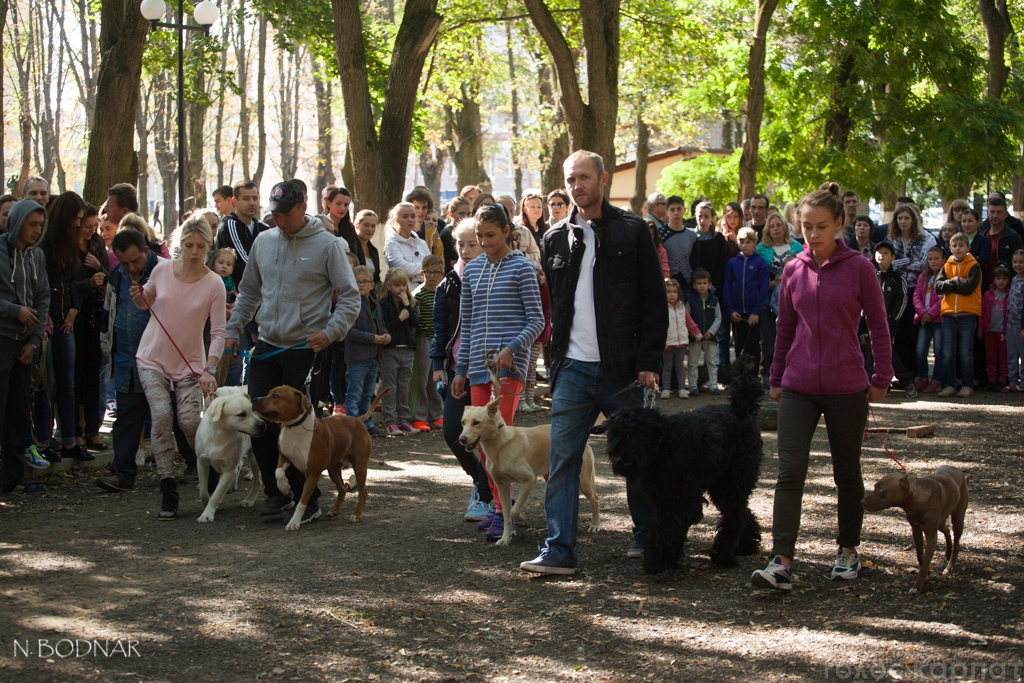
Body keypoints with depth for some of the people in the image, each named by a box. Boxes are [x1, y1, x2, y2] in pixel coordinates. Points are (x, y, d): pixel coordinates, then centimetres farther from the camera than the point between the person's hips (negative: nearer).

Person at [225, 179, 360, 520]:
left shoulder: (326, 244, -6)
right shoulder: (263, 241, 9)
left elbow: (350, 297, -5)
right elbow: (248, 293, 21)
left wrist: (330, 331, -18)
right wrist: (233, 330, 15)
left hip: (306, 349, -5)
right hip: (266, 347, 5)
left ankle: (307, 498, 9)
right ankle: (275, 492, 16)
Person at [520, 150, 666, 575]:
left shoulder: (632, 232, -1)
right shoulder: (557, 238, 10)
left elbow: (655, 301, -2)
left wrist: (649, 362, -10)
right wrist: (554, 360, 10)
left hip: (622, 370, -3)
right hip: (572, 369, 3)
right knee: (562, 459, -4)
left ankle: (648, 536, 26)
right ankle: (559, 551, -4)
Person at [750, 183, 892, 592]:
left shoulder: (858, 268, -4)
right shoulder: (793, 271, 5)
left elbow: (878, 326, 1)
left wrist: (881, 379, -1)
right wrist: (776, 378, 16)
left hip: (846, 387, -2)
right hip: (798, 386, 2)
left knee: (847, 472, 11)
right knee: (790, 471, -9)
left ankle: (848, 550, 28)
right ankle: (781, 563, -15)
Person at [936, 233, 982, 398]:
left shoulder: (974, 266, 0)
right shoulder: (947, 266, 11)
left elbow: (969, 287, -14)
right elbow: (938, 287, -2)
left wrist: (949, 285, -5)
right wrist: (954, 282, -15)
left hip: (968, 314, -3)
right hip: (949, 313, 3)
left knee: (966, 353, 0)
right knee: (947, 353, 1)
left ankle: (967, 386, 6)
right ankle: (949, 385, 6)